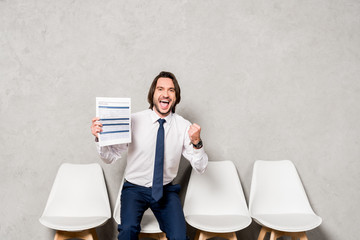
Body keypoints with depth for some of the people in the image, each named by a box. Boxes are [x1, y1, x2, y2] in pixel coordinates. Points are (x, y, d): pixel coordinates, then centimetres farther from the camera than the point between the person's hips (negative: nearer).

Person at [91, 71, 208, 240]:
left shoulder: (183, 126, -4)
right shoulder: (134, 121, -7)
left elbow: (200, 168, -6)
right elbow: (110, 157, -3)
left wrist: (196, 142, -24)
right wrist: (99, 137, -22)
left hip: (166, 190, 1)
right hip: (135, 188, -1)